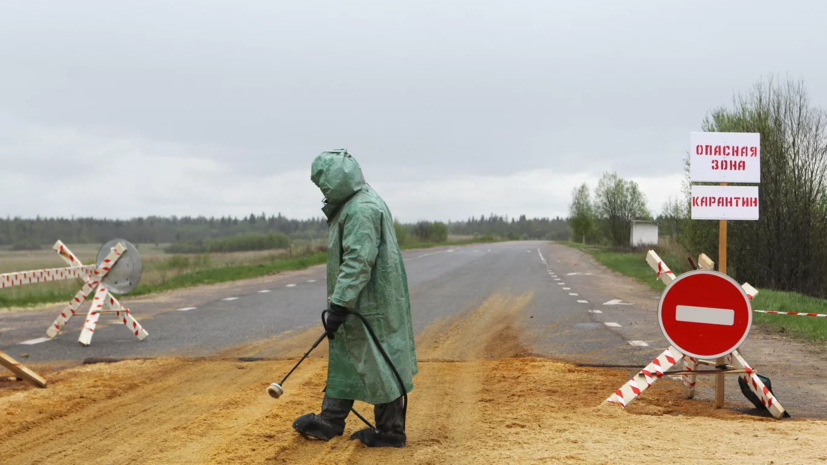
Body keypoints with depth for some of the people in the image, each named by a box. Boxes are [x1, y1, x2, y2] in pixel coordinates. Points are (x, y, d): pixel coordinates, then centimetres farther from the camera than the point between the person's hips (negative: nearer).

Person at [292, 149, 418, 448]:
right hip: (359, 303, 11)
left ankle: (391, 432, 8)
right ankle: (329, 422, 27)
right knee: (343, 359, 17)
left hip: (369, 305, -11)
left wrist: (339, 305, -26)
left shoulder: (362, 209, -20)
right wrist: (339, 303, 25)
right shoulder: (352, 206, 15)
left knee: (379, 365, -1)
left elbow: (358, 263, -26)